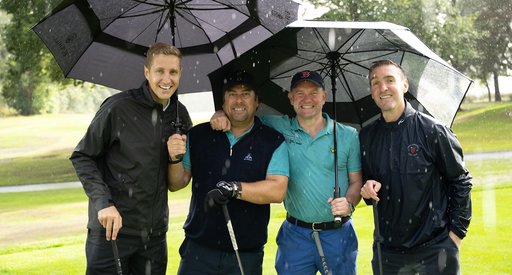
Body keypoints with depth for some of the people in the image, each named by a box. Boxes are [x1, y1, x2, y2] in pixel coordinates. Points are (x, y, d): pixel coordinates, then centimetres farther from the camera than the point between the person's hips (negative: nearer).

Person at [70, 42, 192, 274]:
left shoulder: (180, 114, 6)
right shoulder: (118, 108, -11)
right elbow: (82, 157, -6)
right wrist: (103, 202, -18)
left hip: (154, 232, 5)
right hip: (111, 227, -5)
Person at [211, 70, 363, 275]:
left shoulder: (348, 135, 1)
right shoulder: (279, 128, 1)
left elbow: (356, 181, 5)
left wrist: (349, 203, -15)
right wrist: (222, 114, -11)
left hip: (338, 234, 0)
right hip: (295, 233, 0)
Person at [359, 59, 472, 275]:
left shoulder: (432, 130, -6)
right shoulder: (366, 137, 5)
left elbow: (460, 182, -2)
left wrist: (456, 234, -5)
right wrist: (368, 189, -6)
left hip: (435, 249, -3)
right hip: (387, 251, 4)